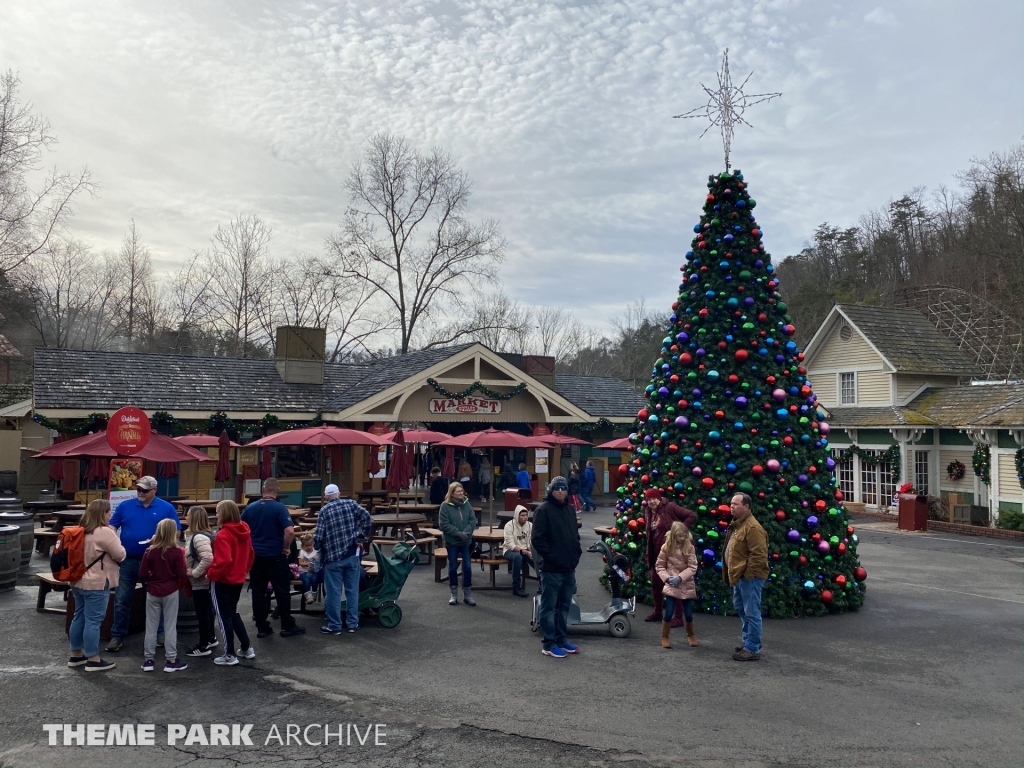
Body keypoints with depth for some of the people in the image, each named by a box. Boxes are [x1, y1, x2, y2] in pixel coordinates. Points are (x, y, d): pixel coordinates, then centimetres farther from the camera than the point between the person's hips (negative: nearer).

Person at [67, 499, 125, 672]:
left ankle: (76, 655, 25)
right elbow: (120, 555, -12)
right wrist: (115, 537, 3)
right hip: (96, 584, -9)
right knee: (93, 621, -4)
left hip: (79, 582, 9)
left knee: (79, 618, 16)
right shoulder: (105, 532, -18)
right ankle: (93, 660, 2)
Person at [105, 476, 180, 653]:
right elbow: (111, 527, 4)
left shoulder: (166, 508, -1)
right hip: (127, 560, 1)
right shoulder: (125, 506, 3)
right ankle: (117, 636, 12)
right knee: (121, 600, 3)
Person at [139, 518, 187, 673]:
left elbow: (142, 574, -4)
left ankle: (148, 660, 15)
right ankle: (171, 661, 7)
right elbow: (181, 575, -13)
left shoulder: (150, 551, -5)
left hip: (152, 592, 2)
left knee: (151, 627, 10)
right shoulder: (177, 552, -12)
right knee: (170, 626, 4)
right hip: (171, 592, -2)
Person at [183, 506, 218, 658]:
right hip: (204, 581, 10)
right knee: (207, 611, 20)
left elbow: (208, 559, -34)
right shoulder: (200, 535, 8)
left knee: (202, 613, 0)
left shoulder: (199, 537, -24)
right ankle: (211, 639, 33)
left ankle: (203, 646, 8)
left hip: (200, 582, -10)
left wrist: (194, 573, -24)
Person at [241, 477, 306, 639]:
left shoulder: (250, 507, 3)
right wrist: (286, 547, -7)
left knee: (258, 592, 9)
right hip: (275, 556, -4)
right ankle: (287, 626, 10)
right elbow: (290, 531, -23)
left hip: (255, 555, 4)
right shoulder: (280, 508, -12)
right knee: (282, 591, 5)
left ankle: (262, 627, 12)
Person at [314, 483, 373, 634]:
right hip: (353, 554, 3)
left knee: (333, 592, 5)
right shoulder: (350, 503, 4)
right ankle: (352, 623, 15)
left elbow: (318, 536, -8)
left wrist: (317, 547, 13)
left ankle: (334, 625, 11)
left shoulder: (324, 510, -2)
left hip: (333, 556, -2)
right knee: (352, 590, 10)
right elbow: (368, 519, -8)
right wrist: (362, 538, 2)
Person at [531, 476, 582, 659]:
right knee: (549, 607, 1)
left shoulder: (569, 510, 14)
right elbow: (537, 539, -16)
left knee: (564, 606, 16)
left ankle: (562, 639, 26)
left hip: (569, 568, 8)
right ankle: (549, 644, 8)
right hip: (551, 569, -8)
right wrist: (551, 556, -16)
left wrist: (577, 552, 10)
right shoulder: (543, 510, -11)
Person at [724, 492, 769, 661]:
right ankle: (748, 641, 34)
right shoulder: (737, 524, 13)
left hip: (749, 577, -11)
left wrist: (748, 574, -20)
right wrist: (732, 573, 18)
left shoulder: (752, 527, -21)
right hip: (740, 576, 11)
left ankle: (752, 649, 2)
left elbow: (759, 555, -24)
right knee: (741, 609, 21)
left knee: (751, 613, -4)